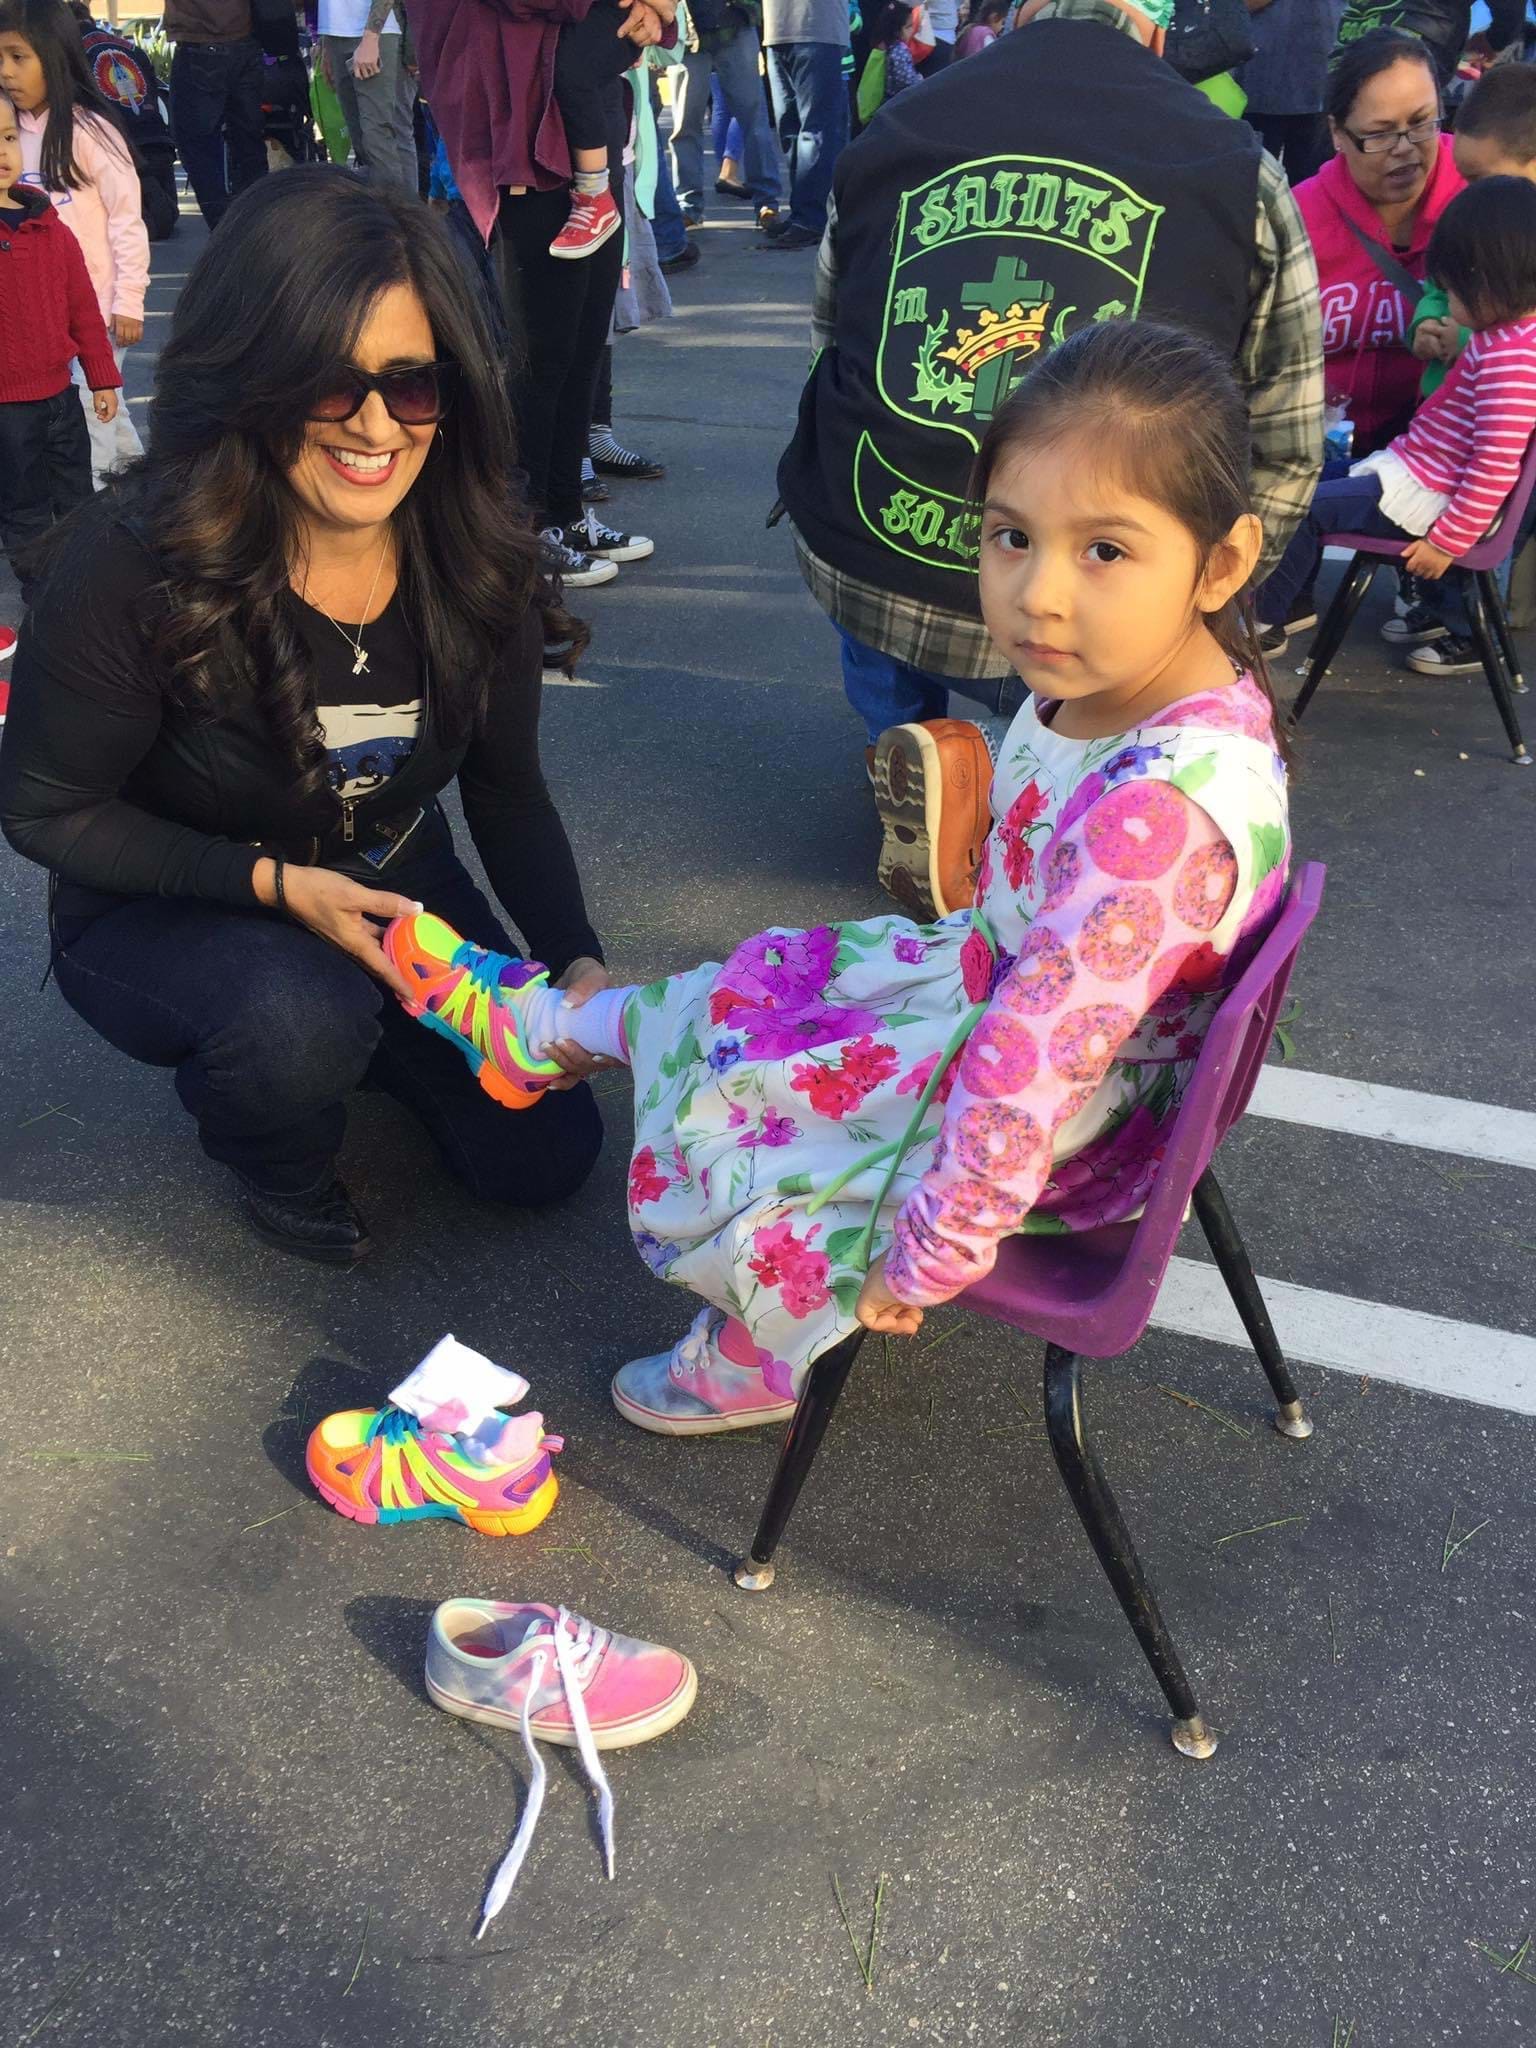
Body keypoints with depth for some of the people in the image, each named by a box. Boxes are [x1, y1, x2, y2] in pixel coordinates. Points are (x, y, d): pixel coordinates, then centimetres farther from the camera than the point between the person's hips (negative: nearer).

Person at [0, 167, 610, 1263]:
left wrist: (578, 961, -18)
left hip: (394, 888, 4)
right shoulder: (129, 566, -29)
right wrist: (274, 884, -27)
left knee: (544, 1153, 1)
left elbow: (507, 786, -4)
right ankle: (269, 1157, 1)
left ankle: (342, 1025, 26)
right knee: (299, 1019, -37)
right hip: (165, 918, -4)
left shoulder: (474, 557, -15)